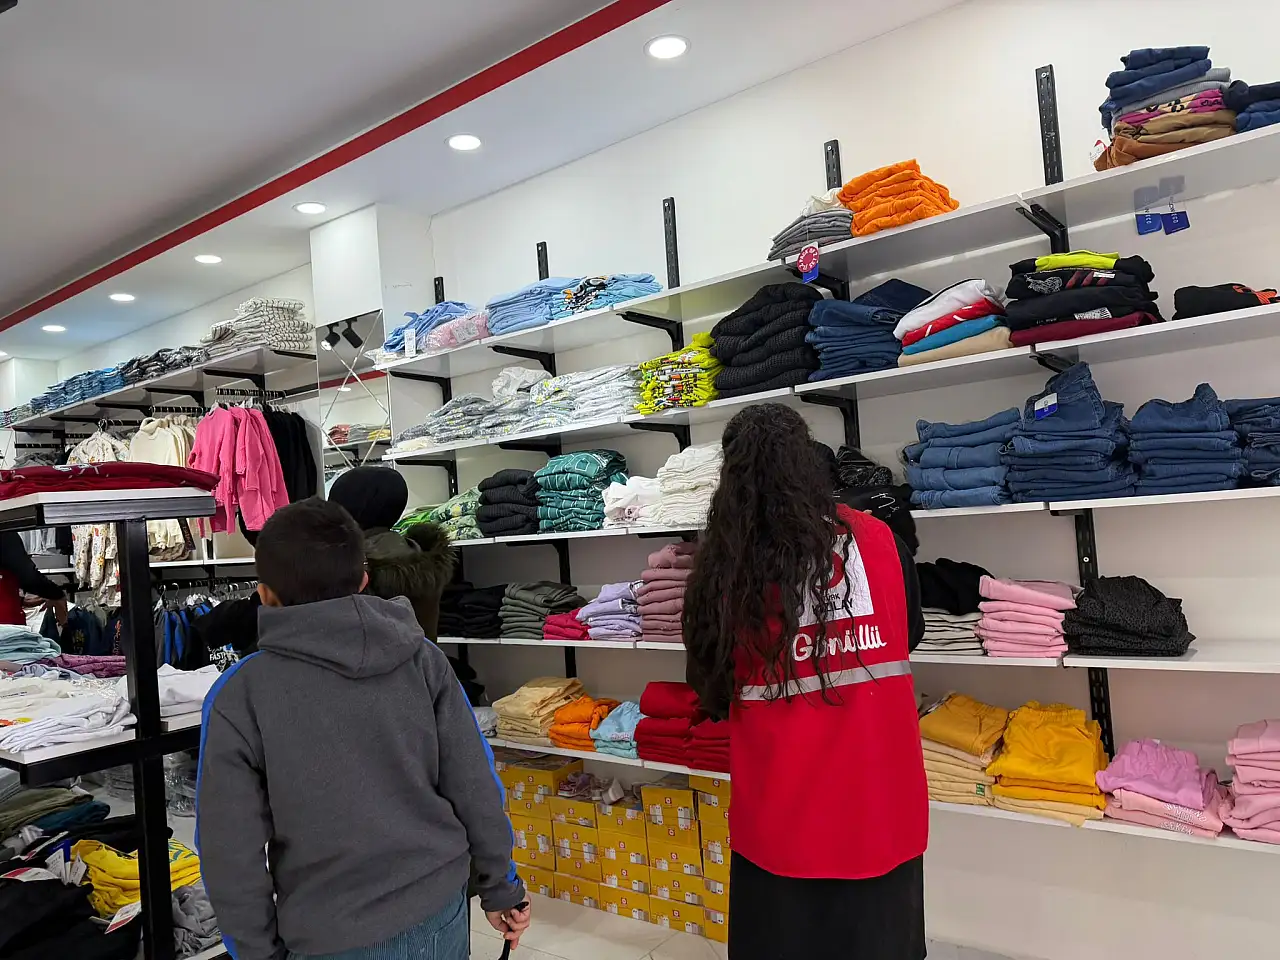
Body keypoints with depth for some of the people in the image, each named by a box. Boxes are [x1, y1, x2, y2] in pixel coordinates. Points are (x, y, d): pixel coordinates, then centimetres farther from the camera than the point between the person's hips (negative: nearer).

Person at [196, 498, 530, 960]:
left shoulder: (239, 697, -14)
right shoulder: (423, 658, -8)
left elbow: (232, 852, -9)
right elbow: (474, 786, -4)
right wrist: (500, 888, 9)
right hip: (440, 914, 3)